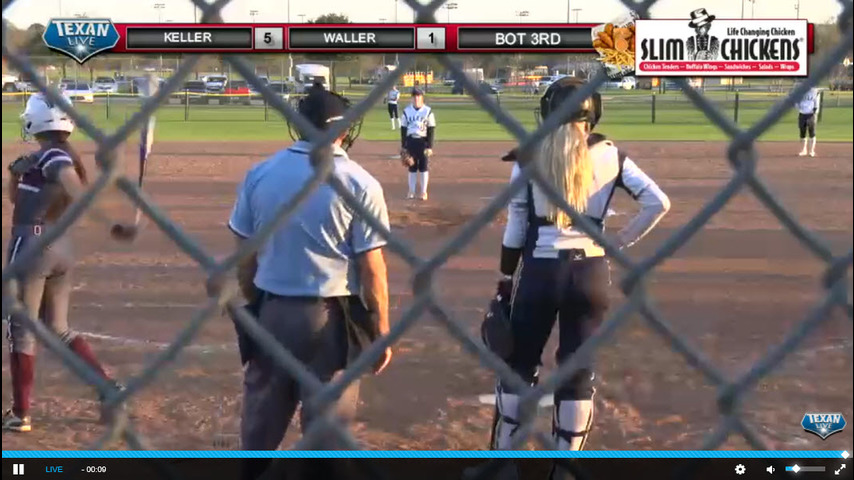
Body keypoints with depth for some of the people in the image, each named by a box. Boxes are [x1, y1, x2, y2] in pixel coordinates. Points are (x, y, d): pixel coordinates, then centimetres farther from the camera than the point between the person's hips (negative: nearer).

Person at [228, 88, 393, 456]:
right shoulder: (359, 183, -10)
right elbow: (371, 269, -10)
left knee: (259, 422, 16)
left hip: (271, 312, 4)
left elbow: (245, 258, 5)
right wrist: (381, 333, -2)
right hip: (331, 318, -3)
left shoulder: (260, 174, 1)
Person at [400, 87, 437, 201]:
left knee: (424, 167, 1)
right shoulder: (407, 111, 3)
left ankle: (423, 192, 9)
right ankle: (411, 191, 14)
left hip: (424, 141, -2)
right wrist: (403, 146, 3)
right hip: (410, 141, 2)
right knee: (412, 167, 7)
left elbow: (431, 130, -3)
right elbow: (403, 129, 6)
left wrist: (430, 147, -9)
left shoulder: (428, 111, -2)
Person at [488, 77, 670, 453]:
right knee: (579, 370, 10)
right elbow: (659, 203, -4)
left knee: (518, 364, 15)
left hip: (539, 271, -1)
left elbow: (516, 228, -2)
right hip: (591, 272, 1)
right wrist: (618, 243, 4)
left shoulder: (529, 157, -3)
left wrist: (505, 283, 5)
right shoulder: (609, 156, 0)